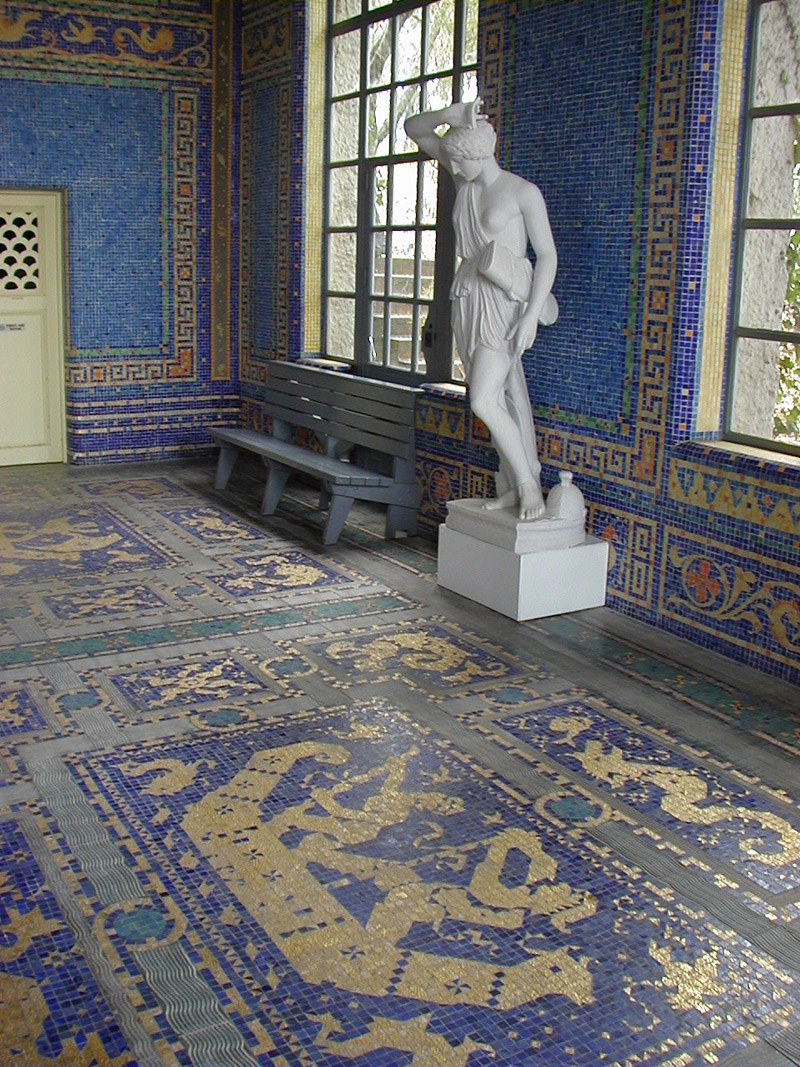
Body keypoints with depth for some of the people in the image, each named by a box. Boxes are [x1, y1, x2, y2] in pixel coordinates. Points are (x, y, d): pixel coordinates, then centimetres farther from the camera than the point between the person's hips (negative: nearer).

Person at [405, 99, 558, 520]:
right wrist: (450, 114, -9)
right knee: (500, 399, 10)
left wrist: (531, 314, -16)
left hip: (505, 301, -7)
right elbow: (414, 129, 12)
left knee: (483, 402, -16)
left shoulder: (524, 192, -7)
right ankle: (514, 486, 18)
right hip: (467, 298, 7)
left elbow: (548, 256, -8)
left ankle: (527, 482, -1)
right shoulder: (466, 178, 9)